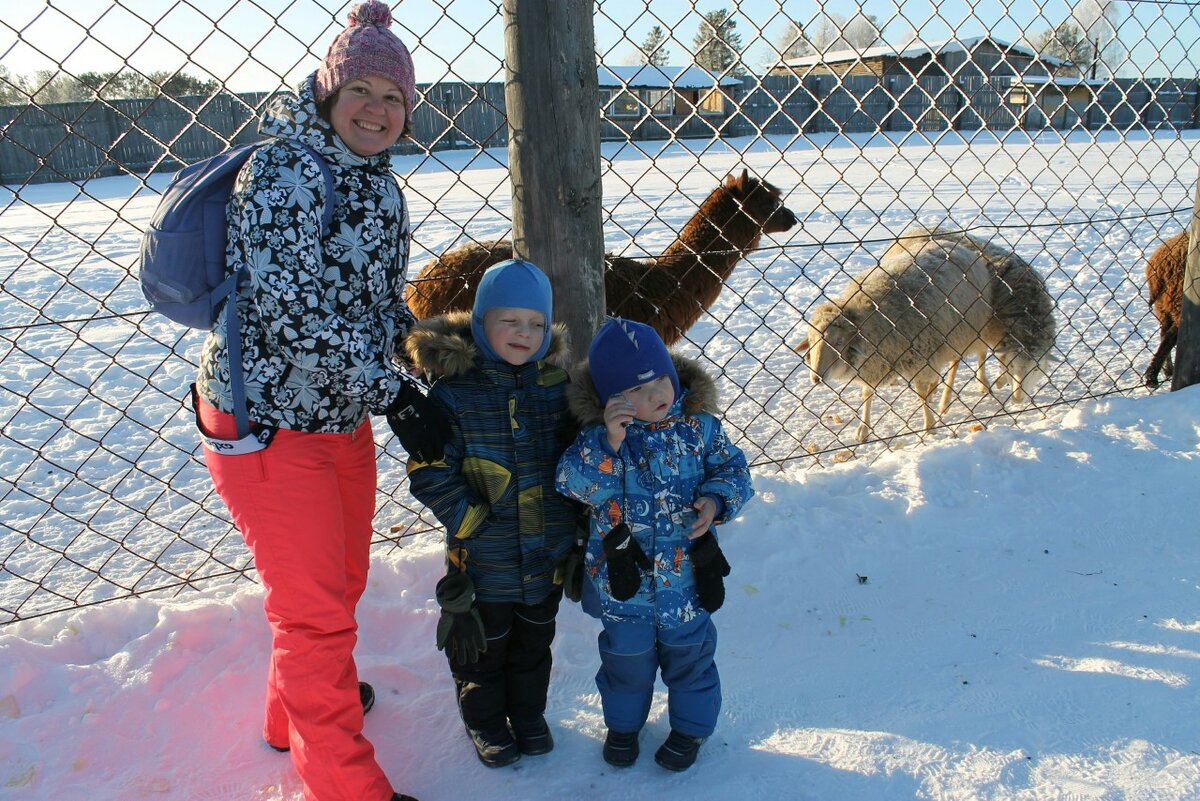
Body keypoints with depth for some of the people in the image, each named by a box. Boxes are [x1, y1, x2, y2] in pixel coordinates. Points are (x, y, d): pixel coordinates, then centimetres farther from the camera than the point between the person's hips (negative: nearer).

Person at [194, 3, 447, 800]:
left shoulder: (381, 185, 10)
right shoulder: (287, 169, -17)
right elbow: (297, 315, -24)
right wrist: (397, 396, -20)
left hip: (343, 416, 9)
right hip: (267, 420, -9)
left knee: (342, 582, 24)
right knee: (316, 613, 1)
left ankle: (296, 714, 50)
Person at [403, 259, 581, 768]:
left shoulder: (556, 383, -4)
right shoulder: (453, 389, -17)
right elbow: (431, 473, -16)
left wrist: (576, 524, 0)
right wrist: (473, 522, -18)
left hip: (550, 552, 4)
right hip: (484, 556, -3)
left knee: (535, 638, 22)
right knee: (482, 643, 16)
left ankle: (528, 711, 46)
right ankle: (484, 720, 41)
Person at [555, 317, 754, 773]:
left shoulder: (699, 426, -10)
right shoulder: (599, 435, -14)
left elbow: (733, 469, 0)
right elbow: (574, 483, -24)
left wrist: (716, 500, -19)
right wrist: (609, 443, -35)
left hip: (686, 572, 1)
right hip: (623, 576, 0)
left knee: (688, 654, 19)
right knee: (626, 656, 19)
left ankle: (690, 727, 44)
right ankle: (623, 723, 47)